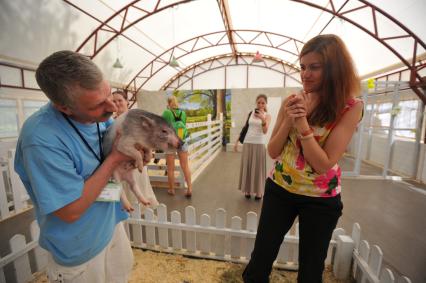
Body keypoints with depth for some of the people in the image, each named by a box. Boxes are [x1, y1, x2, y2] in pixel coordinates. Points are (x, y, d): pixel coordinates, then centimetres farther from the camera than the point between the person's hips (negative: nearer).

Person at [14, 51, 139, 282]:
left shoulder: (99, 113, -12)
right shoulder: (41, 139, -33)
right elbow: (71, 211, -28)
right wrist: (114, 159, -26)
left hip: (112, 224, 6)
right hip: (79, 251, -6)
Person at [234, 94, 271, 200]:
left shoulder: (267, 115, 0)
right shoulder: (251, 113, 6)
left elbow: (265, 131, -13)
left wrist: (263, 119, -29)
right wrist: (237, 141, 9)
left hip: (259, 144, -2)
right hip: (247, 143, 2)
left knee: (258, 168, 4)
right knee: (247, 167, 7)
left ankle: (258, 192, 18)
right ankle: (248, 190, 20)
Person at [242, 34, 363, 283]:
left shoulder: (351, 107, -12)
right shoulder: (292, 101, -3)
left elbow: (324, 164, -19)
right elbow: (272, 152, -5)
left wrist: (302, 122, -25)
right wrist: (288, 121, -20)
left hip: (321, 199, -2)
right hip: (279, 190, 3)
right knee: (260, 259, 12)